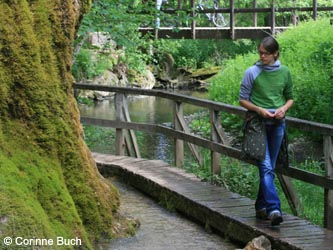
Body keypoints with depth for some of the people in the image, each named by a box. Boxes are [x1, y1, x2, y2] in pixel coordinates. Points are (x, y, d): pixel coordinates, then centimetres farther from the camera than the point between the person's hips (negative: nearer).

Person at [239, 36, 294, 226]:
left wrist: (283, 108, -7)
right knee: (266, 167, -14)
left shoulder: (284, 72, 5)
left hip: (277, 124, 4)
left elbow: (290, 97, 14)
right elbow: (242, 100, 1)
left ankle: (261, 207, 21)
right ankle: (273, 208, -23)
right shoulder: (252, 73, -4)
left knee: (270, 168, 10)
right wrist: (259, 110, -15)